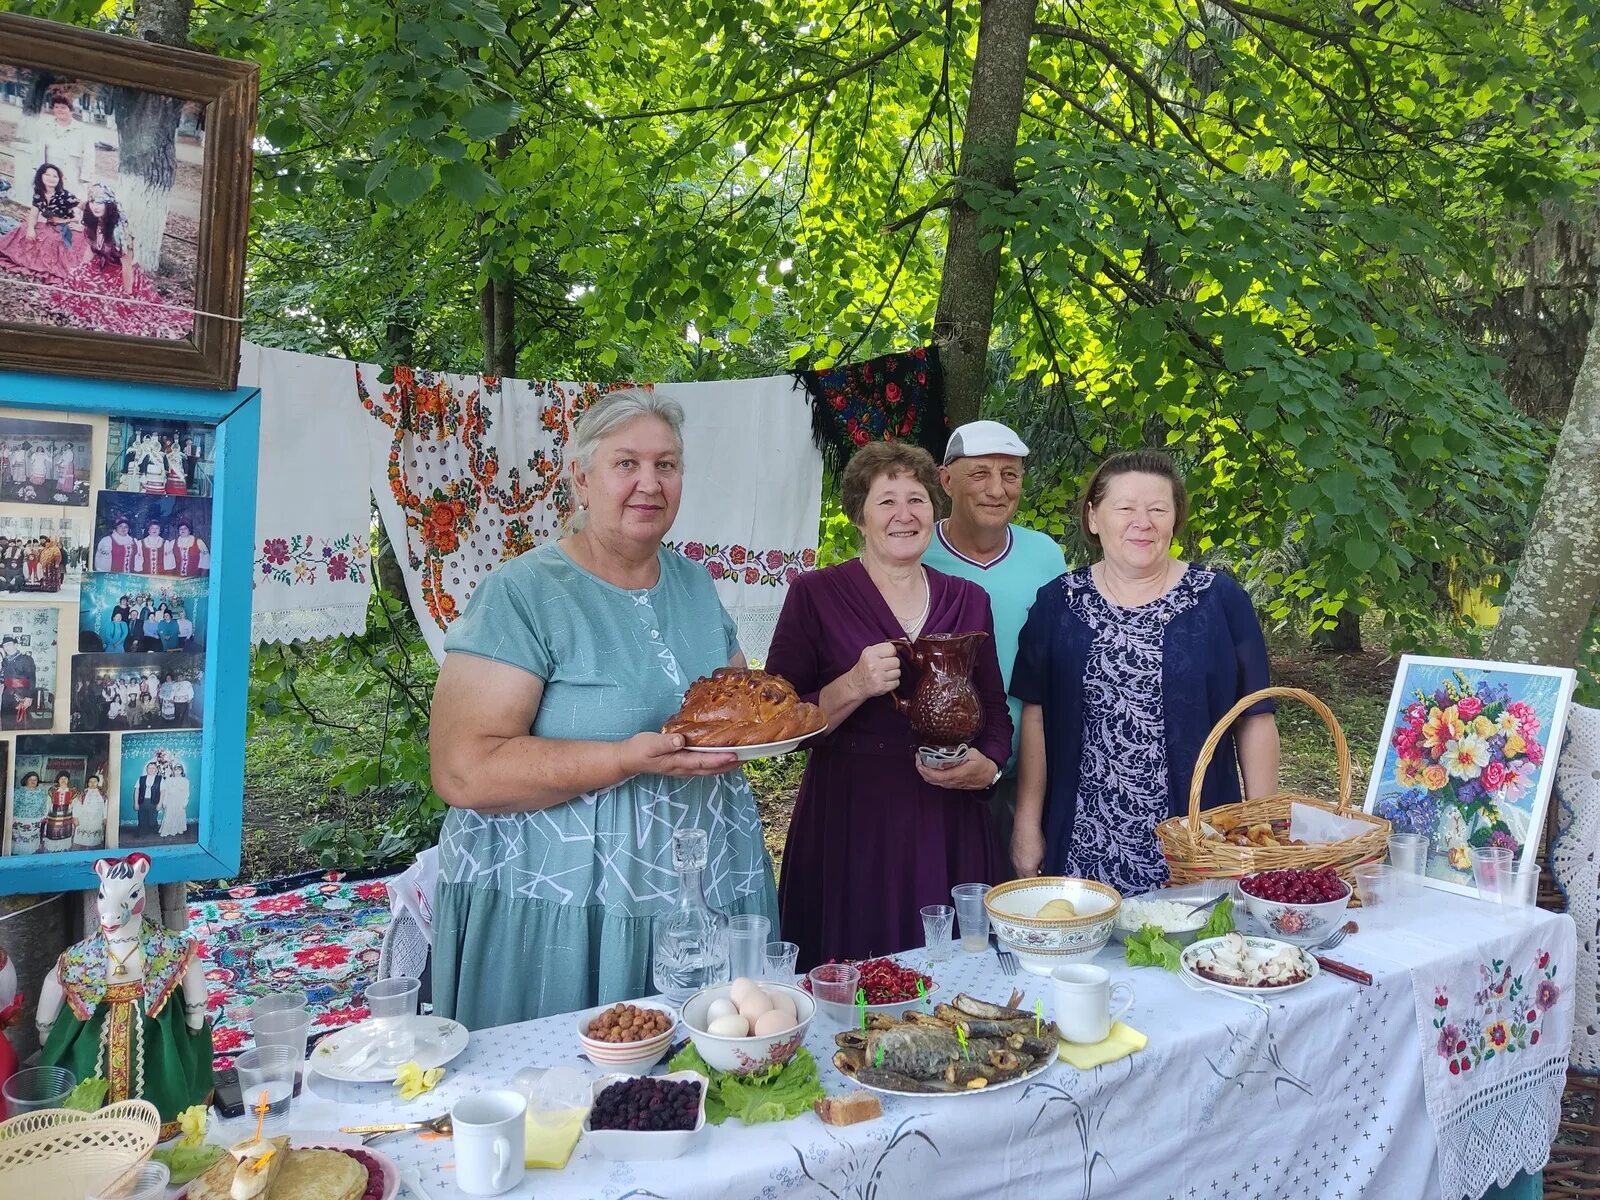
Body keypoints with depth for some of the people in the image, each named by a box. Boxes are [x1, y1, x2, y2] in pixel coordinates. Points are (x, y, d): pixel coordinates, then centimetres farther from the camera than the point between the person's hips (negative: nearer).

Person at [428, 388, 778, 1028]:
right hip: (560, 908, -6)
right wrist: (630, 760, -28)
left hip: (713, 899, 6)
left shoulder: (694, 582, 9)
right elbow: (463, 771, -19)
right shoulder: (522, 593, -12)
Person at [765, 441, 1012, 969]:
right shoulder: (814, 595, -3)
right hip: (848, 823, -3)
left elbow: (995, 710, 15)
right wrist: (854, 687, -20)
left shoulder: (968, 600, 9)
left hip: (948, 826, 3)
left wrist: (987, 765, -4)